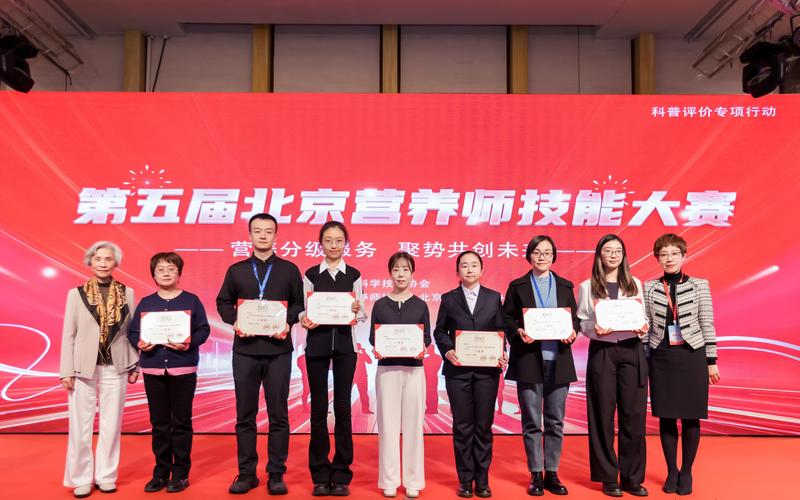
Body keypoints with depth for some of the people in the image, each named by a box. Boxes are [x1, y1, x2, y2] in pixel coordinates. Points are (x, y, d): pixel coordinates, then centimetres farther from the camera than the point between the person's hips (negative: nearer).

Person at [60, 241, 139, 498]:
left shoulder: (127, 293, 4)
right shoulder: (77, 293, 1)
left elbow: (132, 331, 7)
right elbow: (68, 334, 0)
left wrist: (135, 364, 5)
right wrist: (66, 371, -4)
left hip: (115, 368, 1)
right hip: (83, 367, -1)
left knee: (112, 424, 7)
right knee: (81, 425, 4)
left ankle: (106, 475, 19)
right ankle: (81, 478, 16)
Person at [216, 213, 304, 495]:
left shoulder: (289, 270, 7)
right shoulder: (236, 270, 10)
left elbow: (300, 303, 6)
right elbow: (223, 303, 11)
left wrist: (289, 322, -12)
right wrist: (235, 321, -7)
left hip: (278, 349, -1)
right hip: (245, 349, 1)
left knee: (278, 414, 3)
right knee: (245, 414, 6)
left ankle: (276, 474, 11)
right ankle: (246, 473, 16)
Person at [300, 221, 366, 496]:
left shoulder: (354, 275, 5)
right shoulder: (311, 275, 4)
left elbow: (361, 315, 4)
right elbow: (305, 311, 3)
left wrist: (356, 311, -17)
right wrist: (305, 320, -18)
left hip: (345, 344, 0)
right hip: (317, 343, 0)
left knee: (343, 406, 1)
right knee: (318, 406, 3)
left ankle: (341, 474, 11)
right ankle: (320, 475, 13)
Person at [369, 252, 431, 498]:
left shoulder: (420, 305, 7)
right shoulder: (380, 305, 6)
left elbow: (427, 337, 6)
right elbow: (372, 337, 6)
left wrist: (421, 347, -15)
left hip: (414, 369, 0)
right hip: (387, 369, 0)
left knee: (413, 424, 2)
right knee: (388, 424, 1)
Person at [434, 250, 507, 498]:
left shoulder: (493, 297, 8)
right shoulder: (449, 299, 7)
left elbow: (500, 330, 7)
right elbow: (439, 331, 6)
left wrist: (501, 354, -8)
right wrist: (447, 350, -11)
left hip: (487, 369, 1)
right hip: (458, 369, 0)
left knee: (484, 425, 5)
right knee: (462, 426, 4)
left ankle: (482, 480, 16)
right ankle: (465, 480, 15)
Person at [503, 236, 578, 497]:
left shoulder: (565, 286, 13)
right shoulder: (517, 286, 6)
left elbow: (575, 318, 12)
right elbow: (506, 318, 3)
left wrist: (572, 333, -8)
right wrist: (519, 331, -15)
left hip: (558, 360, 2)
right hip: (528, 359, -2)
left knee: (555, 421, 7)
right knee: (532, 421, 3)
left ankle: (552, 474, 17)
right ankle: (536, 475, 13)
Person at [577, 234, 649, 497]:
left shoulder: (635, 284, 12)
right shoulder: (587, 287, 5)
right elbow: (582, 323, 1)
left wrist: (643, 329, -11)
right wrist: (595, 329, -18)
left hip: (632, 351, 2)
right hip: (601, 353, -2)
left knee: (634, 415, 1)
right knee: (603, 416, 2)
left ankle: (633, 478, 12)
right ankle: (609, 478, 11)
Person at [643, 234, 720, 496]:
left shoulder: (700, 285, 0)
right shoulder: (649, 288, 3)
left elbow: (707, 325, 1)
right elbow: (646, 326, 5)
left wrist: (711, 360, 0)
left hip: (692, 356, -1)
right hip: (661, 358, 1)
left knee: (691, 417, 4)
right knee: (666, 417, 5)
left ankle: (686, 472, 18)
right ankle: (671, 471, 19)